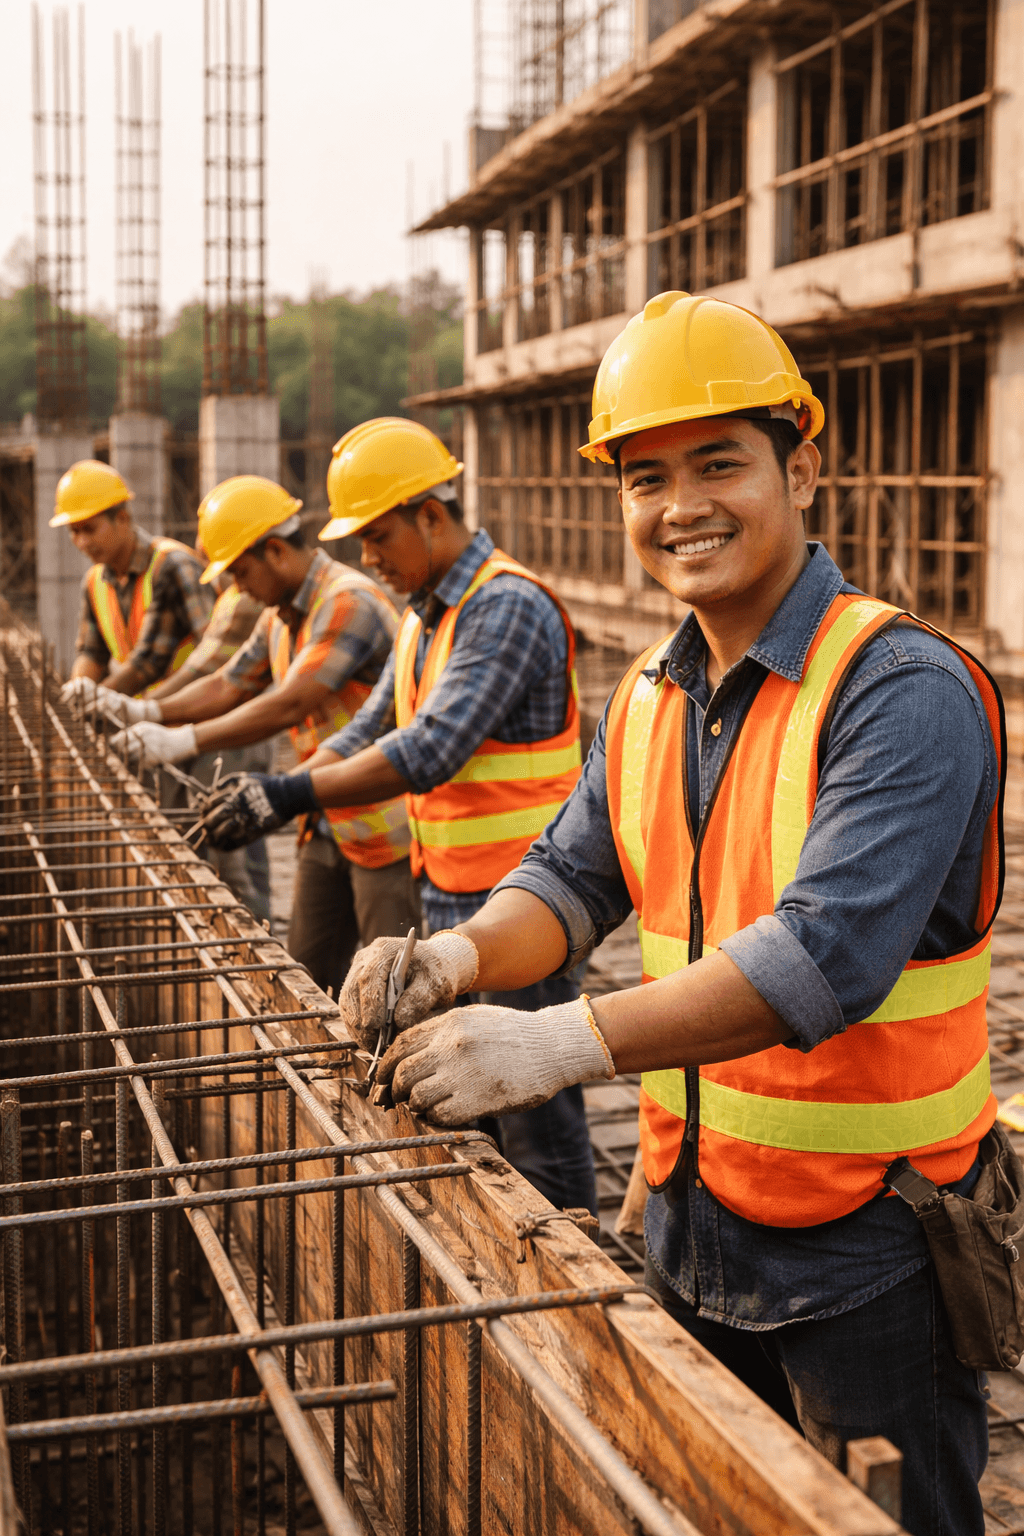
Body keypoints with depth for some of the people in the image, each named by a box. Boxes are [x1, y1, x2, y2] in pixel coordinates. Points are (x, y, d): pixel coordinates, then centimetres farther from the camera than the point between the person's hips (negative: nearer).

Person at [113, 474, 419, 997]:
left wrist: (183, 741, -23)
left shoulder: (349, 602, -20)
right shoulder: (280, 616, 11)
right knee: (308, 975, 13)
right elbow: (228, 685, 18)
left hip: (384, 826, -9)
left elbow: (288, 705, -26)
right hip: (329, 825, 9)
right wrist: (148, 711, 4)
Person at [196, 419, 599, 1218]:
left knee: (535, 1115, -1)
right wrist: (272, 790, 4)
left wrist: (293, 795, -25)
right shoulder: (426, 615, 13)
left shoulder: (508, 606, -18)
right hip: (450, 898, 10)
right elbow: (372, 729, 16)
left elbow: (429, 751, -26)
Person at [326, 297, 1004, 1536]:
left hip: (867, 1248, -7)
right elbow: (577, 874, 5)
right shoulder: (649, 695, 5)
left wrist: (567, 1041, -40)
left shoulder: (903, 690, -21)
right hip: (690, 1220, 7)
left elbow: (826, 953, -32)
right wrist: (463, 955, -17)